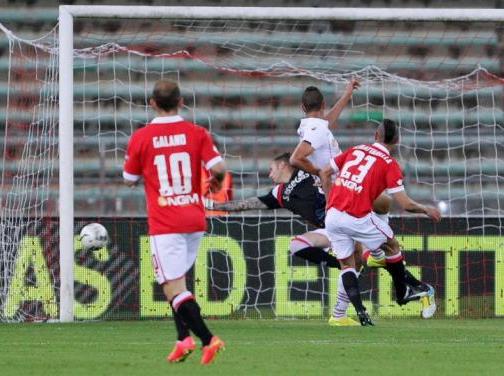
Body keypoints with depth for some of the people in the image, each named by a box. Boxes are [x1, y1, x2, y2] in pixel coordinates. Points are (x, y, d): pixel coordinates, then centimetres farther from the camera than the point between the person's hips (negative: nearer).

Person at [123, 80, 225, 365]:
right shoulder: (197, 133, 1)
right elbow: (219, 168, -8)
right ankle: (184, 338, 10)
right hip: (195, 220, 4)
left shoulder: (140, 138, -2)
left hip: (164, 224, -4)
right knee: (177, 282, 21)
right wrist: (217, 182, 14)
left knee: (174, 288, -7)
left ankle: (207, 338, -22)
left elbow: (130, 179, 8)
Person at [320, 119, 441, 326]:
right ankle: (402, 292, 33)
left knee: (346, 264, 12)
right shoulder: (390, 164, -2)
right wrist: (427, 210, 11)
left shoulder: (355, 150, 14)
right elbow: (405, 204, -7)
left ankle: (360, 311, 0)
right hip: (359, 218, -4)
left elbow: (325, 173, 17)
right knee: (392, 246, 20)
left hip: (332, 215, 4)